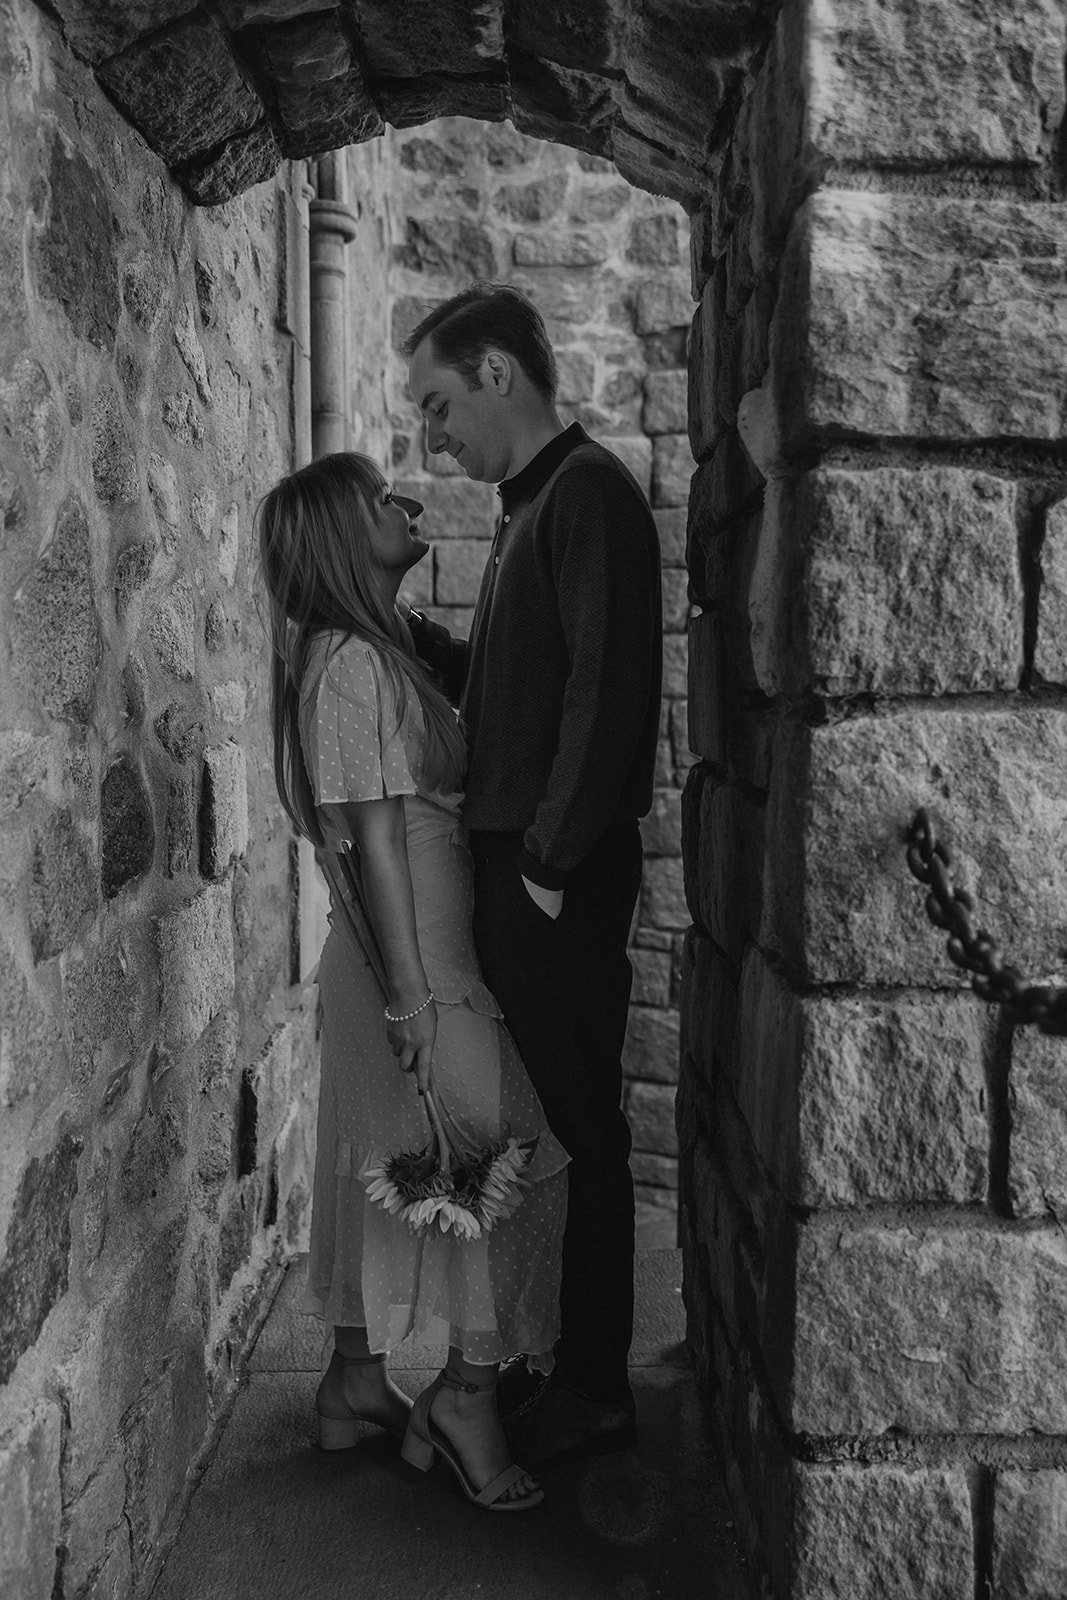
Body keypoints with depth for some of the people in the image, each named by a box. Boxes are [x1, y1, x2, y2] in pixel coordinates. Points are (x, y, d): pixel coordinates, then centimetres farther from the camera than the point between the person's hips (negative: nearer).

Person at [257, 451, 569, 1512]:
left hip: (394, 958, 10)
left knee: (388, 1172, 17)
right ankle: (466, 1399, 12)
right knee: (498, 1156, 0)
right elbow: (374, 841, -21)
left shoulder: (370, 655, 14)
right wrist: (417, 1004, -21)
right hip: (415, 959, -10)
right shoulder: (353, 666, -17)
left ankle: (356, 1384, 30)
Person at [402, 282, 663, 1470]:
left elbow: (610, 691, -20)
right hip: (511, 865, 9)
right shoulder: (531, 505, 18)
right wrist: (398, 622, 11)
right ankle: (544, 1357, 29)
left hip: (561, 878, -9)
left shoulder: (589, 492, -11)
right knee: (535, 1117, 15)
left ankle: (593, 1389, 15)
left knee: (578, 1126, 1)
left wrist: (552, 862, -19)